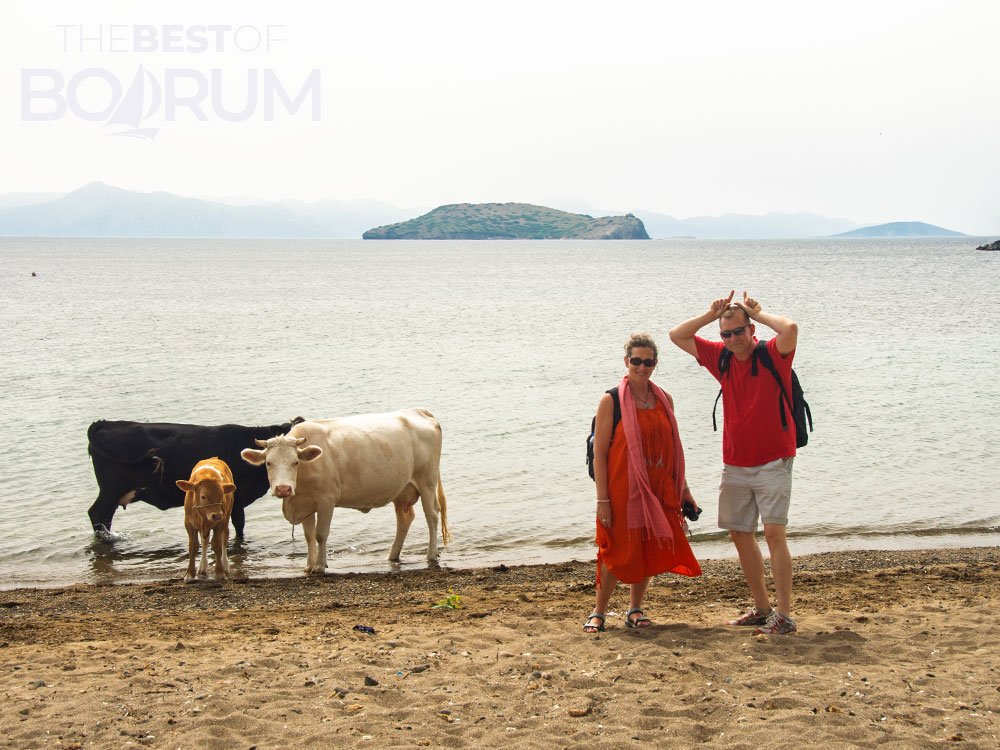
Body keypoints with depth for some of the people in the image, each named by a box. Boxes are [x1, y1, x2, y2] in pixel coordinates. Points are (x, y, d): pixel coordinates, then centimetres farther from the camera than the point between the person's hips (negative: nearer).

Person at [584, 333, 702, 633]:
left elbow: (673, 448, 15)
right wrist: (602, 499, -14)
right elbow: (599, 452, -10)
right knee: (618, 552, -1)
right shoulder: (611, 401, -8)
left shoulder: (664, 400, 8)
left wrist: (683, 489, 14)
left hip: (658, 490, 5)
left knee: (649, 549, 9)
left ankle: (635, 610, 24)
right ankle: (599, 612, 13)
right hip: (622, 489, -5)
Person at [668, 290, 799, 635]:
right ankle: (762, 608, 21)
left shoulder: (773, 354, -8)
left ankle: (784, 615, -12)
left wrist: (757, 313, -13)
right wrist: (711, 314, 0)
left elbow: (791, 328, -30)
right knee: (740, 534, 10)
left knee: (774, 532, -13)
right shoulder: (721, 357, 7)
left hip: (772, 462, -6)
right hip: (735, 465, 6)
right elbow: (677, 336, 11)